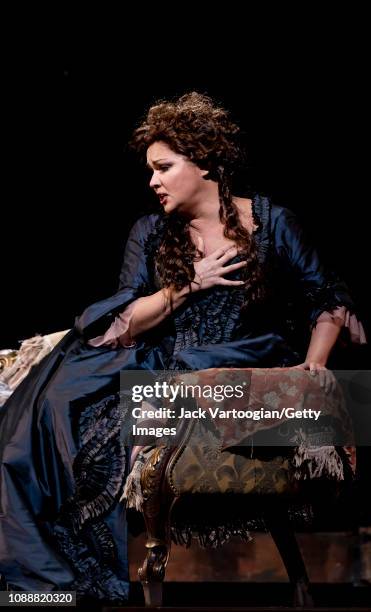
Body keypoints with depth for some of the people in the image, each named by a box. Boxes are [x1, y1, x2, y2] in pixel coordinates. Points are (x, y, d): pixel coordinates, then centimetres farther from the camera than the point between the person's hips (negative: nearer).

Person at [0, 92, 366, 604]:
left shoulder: (270, 222, 4)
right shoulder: (151, 232, 12)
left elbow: (328, 299, 5)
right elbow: (124, 325, 4)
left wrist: (315, 362, -11)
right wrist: (190, 284, -6)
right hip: (166, 368, 4)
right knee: (60, 408, -22)